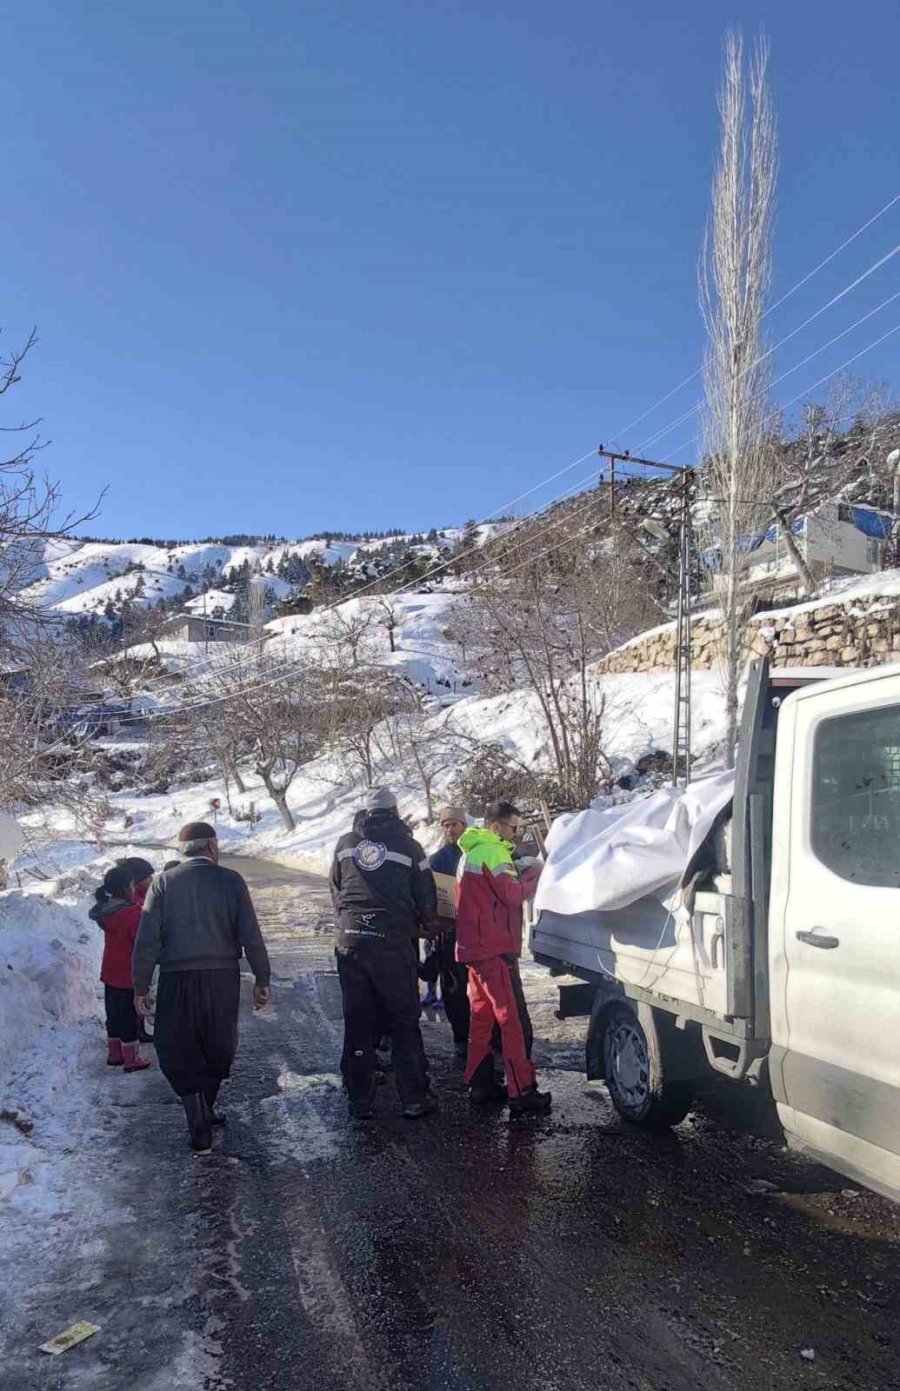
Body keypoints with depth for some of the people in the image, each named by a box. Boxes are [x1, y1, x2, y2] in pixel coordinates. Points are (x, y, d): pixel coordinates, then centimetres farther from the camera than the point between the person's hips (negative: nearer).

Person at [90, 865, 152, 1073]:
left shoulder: (106, 909, 2)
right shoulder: (132, 912, -23)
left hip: (110, 972, 8)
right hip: (129, 974, -8)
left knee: (114, 1014, 18)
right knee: (130, 1017, 2)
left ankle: (114, 1054, 29)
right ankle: (131, 1059, 9)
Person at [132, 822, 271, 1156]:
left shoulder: (163, 882, 0)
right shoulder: (230, 880, -1)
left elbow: (147, 940, -4)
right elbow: (251, 936, -4)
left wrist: (141, 986, 3)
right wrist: (262, 980, 4)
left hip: (177, 981, 0)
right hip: (223, 978, 1)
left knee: (179, 1054, 10)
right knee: (218, 1049, 20)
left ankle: (201, 1131, 4)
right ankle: (205, 1111, 35)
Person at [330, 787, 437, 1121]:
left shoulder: (345, 843, 7)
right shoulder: (408, 845, 0)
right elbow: (427, 900, 4)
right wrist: (423, 925, 24)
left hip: (349, 941, 3)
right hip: (393, 943, -2)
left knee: (356, 1023, 11)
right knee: (404, 1023, 9)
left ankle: (360, 1102, 17)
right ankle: (414, 1100, 13)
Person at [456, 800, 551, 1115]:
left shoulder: (471, 852, 18)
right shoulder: (492, 851, -14)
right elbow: (512, 893, -18)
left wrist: (522, 876, 4)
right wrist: (535, 875, -3)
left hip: (475, 947, 10)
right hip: (495, 949, -10)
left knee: (482, 1017, 14)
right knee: (514, 1021, -7)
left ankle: (480, 1084, 20)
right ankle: (522, 1092, -5)